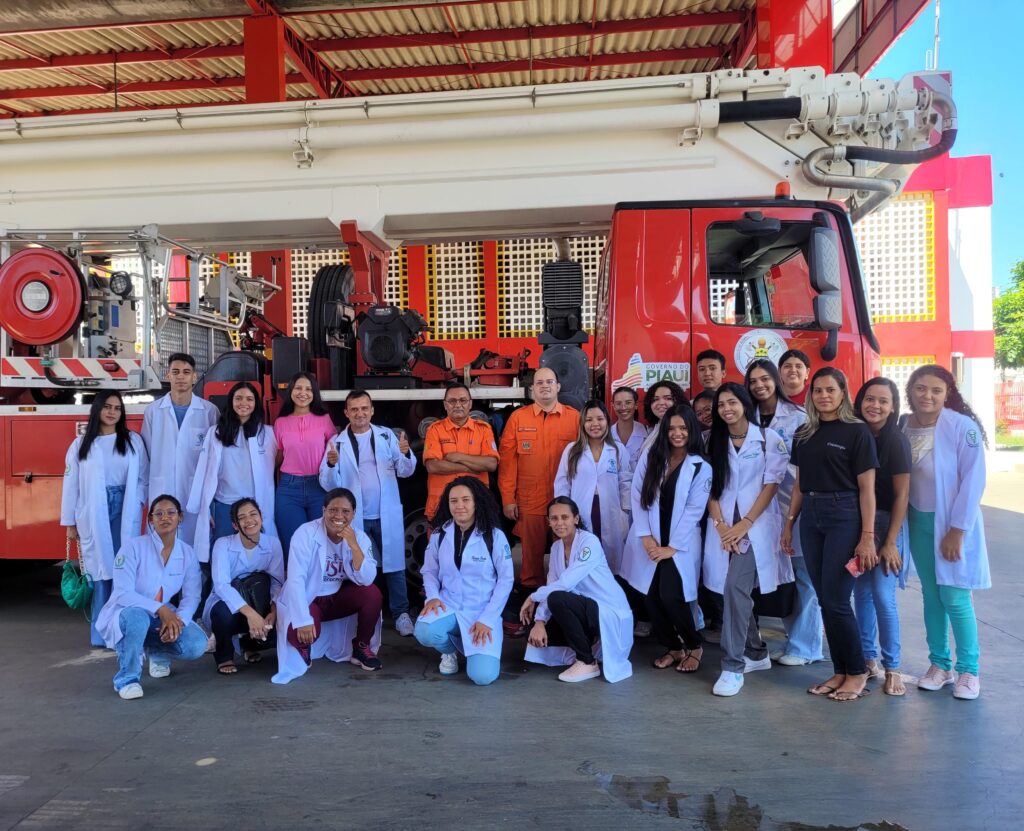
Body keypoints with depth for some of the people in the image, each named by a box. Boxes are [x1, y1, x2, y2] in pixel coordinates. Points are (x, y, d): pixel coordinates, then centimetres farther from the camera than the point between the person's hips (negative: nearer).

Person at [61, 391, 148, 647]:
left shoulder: (133, 440, 7)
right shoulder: (81, 445, 7)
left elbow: (143, 476, 8)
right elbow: (71, 485, 6)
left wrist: (136, 502, -7)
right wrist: (70, 523, 4)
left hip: (125, 513, 0)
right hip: (93, 516, 0)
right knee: (100, 570, 1)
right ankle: (101, 633, 9)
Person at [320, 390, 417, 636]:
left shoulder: (386, 435, 3)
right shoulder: (336, 442, 0)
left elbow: (405, 471, -1)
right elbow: (328, 485, -4)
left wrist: (406, 454, -22)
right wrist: (331, 464, -24)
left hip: (387, 514, 0)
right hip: (354, 516, 0)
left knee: (394, 564, 5)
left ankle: (401, 613, 15)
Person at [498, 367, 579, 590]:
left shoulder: (575, 417, 2)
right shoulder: (518, 417, 2)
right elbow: (507, 459, 1)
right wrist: (508, 498, -3)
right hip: (529, 502, 0)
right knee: (531, 554, 7)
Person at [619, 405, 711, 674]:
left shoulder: (701, 467, -3)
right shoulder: (650, 459, 4)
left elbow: (693, 511, -7)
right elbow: (638, 498, 0)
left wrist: (672, 547, -12)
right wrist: (646, 537, -9)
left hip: (679, 544, -3)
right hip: (649, 542, 3)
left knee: (670, 596, -12)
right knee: (652, 597, 1)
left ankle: (694, 646, 13)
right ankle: (673, 647, 22)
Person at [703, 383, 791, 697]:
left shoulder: (768, 438, -1)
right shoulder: (715, 443, 11)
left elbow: (771, 484, -6)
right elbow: (711, 487, 6)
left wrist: (745, 524, -13)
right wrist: (720, 525, -8)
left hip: (756, 524, -4)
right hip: (724, 526, 4)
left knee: (735, 587, -18)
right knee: (737, 590, 8)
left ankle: (733, 666, -11)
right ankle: (756, 652, 27)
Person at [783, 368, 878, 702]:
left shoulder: (857, 431, -5)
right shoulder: (804, 434, 11)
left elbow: (866, 488, -8)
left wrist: (867, 536, -12)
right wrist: (789, 523, 12)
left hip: (843, 516, -5)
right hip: (811, 518, 6)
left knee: (836, 600, -4)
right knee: (824, 600, 8)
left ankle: (857, 672, 14)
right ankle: (839, 671, 20)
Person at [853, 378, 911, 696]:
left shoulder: (896, 441, -9)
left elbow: (902, 495, -10)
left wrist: (890, 542, -13)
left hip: (886, 523, -4)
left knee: (883, 596, -6)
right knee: (862, 593, 9)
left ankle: (892, 668, 8)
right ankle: (868, 660, 22)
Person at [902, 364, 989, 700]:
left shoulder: (963, 427, -14)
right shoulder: (903, 427, -1)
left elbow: (973, 481, -14)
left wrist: (957, 530, -14)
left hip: (953, 523, -4)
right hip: (919, 522, 4)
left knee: (955, 598, -2)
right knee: (931, 595, 11)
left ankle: (969, 670, 16)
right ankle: (940, 664, 25)